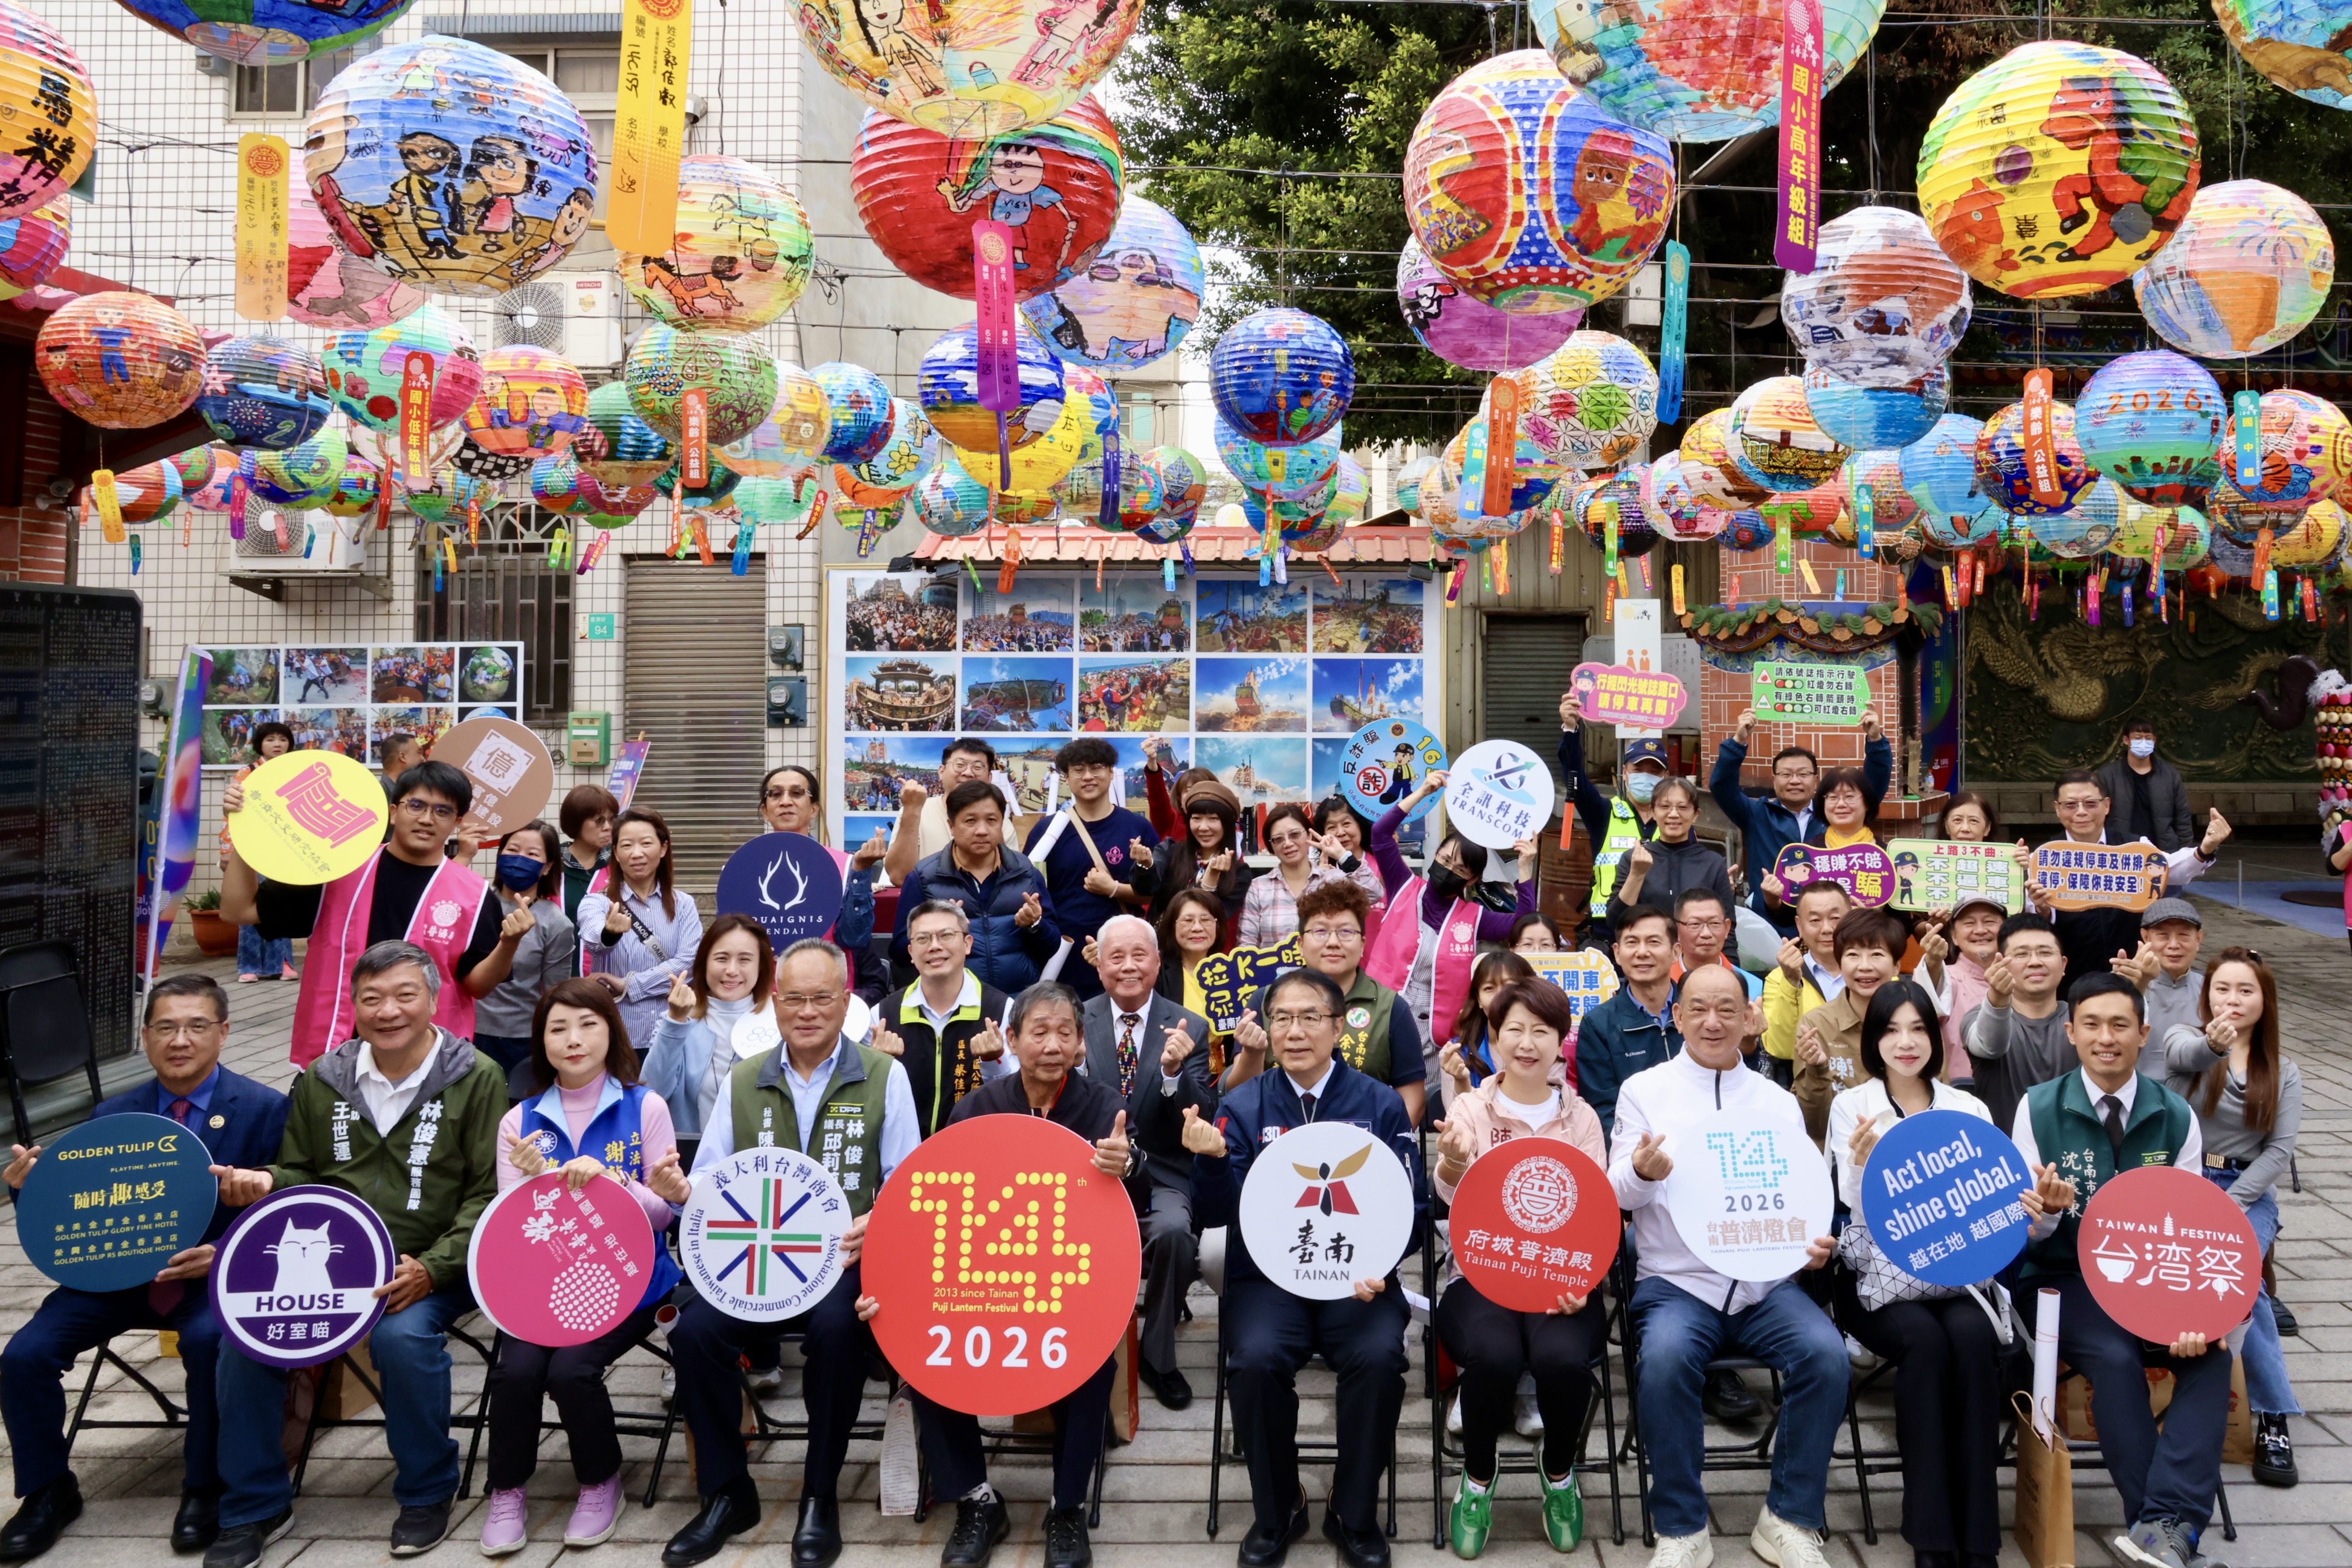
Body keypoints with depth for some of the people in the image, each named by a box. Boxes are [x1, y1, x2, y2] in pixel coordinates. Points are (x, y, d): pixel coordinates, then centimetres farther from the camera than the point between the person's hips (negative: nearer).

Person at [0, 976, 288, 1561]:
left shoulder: (264, 1108, -6)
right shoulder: (111, 1115, 7)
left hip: (213, 1273, -4)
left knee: (208, 1340, -34)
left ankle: (204, 1488, -8)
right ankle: (48, 1490, 14)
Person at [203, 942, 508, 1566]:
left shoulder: (476, 1079, -5)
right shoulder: (322, 1080, 8)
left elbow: (491, 1193, -8)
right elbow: (299, 1173, 17)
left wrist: (432, 1268, -19)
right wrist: (265, 1184, -7)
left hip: (431, 1268, -4)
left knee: (403, 1338, -32)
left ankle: (427, 1493, -4)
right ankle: (255, 1506, 5)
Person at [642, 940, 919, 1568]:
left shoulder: (883, 1076, 4)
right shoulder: (741, 1081, 13)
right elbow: (712, 1181, 11)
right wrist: (682, 1191, -12)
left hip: (846, 1259, -3)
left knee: (835, 1327, -34)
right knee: (694, 1331, -24)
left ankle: (820, 1496, -10)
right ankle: (727, 1493, -2)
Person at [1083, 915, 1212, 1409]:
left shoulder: (1190, 1029, 3)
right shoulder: (1077, 1020, 5)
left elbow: (1204, 1122, -4)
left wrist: (1175, 1072, -22)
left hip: (1160, 1176, 0)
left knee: (1173, 1231, -31)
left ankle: (1157, 1357, -6)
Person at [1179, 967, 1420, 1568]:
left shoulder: (1380, 1104, 2)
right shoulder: (1244, 1105, 3)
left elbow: (1408, 1204, 2)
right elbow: (1219, 1213, -1)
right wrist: (1211, 1158, -21)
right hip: (1267, 1274, 0)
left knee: (1378, 1356, -28)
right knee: (1255, 1358, -28)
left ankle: (1354, 1515, 0)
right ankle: (1276, 1512, 1)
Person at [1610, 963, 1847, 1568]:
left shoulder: (1779, 1102, 13)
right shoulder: (1643, 1090, 6)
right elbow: (1617, 1194, 0)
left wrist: (1816, 1242, -11)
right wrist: (1642, 1172, -24)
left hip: (1767, 1283, 3)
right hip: (1675, 1283, -2)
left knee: (1825, 1353, -26)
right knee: (1666, 1358, -32)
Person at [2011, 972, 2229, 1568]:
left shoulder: (2176, 1116, 1)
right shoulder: (2039, 1108, -7)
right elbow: (2028, 1230, -5)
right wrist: (2048, 1210, -31)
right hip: (2065, 1280, -3)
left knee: (2210, 1353, -25)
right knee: (2115, 1357, -29)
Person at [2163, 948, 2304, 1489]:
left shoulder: (2283, 1072, 12)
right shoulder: (2187, 1039, 4)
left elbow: (2280, 1150, 1)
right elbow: (2184, 1054, -24)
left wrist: (2228, 1205, -14)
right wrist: (2213, 1044, -50)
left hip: (2248, 1192, 1)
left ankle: (2272, 1418, -18)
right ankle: (2276, 1409, -14)